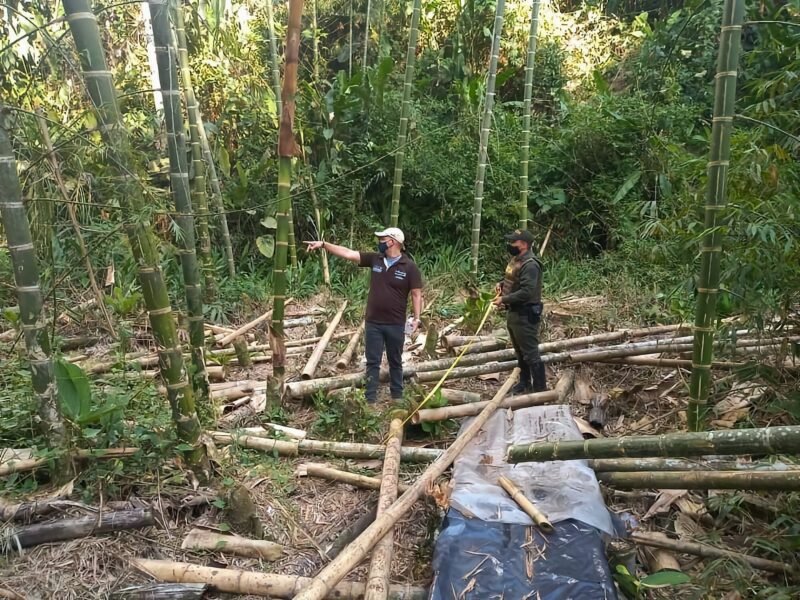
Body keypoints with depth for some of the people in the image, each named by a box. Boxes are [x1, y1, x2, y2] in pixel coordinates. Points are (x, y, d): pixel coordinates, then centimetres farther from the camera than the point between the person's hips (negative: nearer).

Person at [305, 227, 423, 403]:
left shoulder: (409, 267, -8)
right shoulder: (375, 259, 1)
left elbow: (416, 294, -6)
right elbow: (347, 253, -2)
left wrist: (416, 318, -13)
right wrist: (323, 244, -8)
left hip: (395, 324, -3)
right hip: (373, 323, 3)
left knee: (395, 361, 14)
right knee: (373, 362, 7)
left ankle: (397, 397, 29)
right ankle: (371, 399, 14)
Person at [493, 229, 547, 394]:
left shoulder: (530, 265, -22)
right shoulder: (515, 259, 10)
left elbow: (526, 292, -29)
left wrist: (504, 299, -23)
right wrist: (501, 284, 6)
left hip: (526, 316, -10)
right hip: (514, 313, 10)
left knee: (530, 354, -3)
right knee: (520, 352, 20)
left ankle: (540, 389, 7)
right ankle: (525, 383, 33)